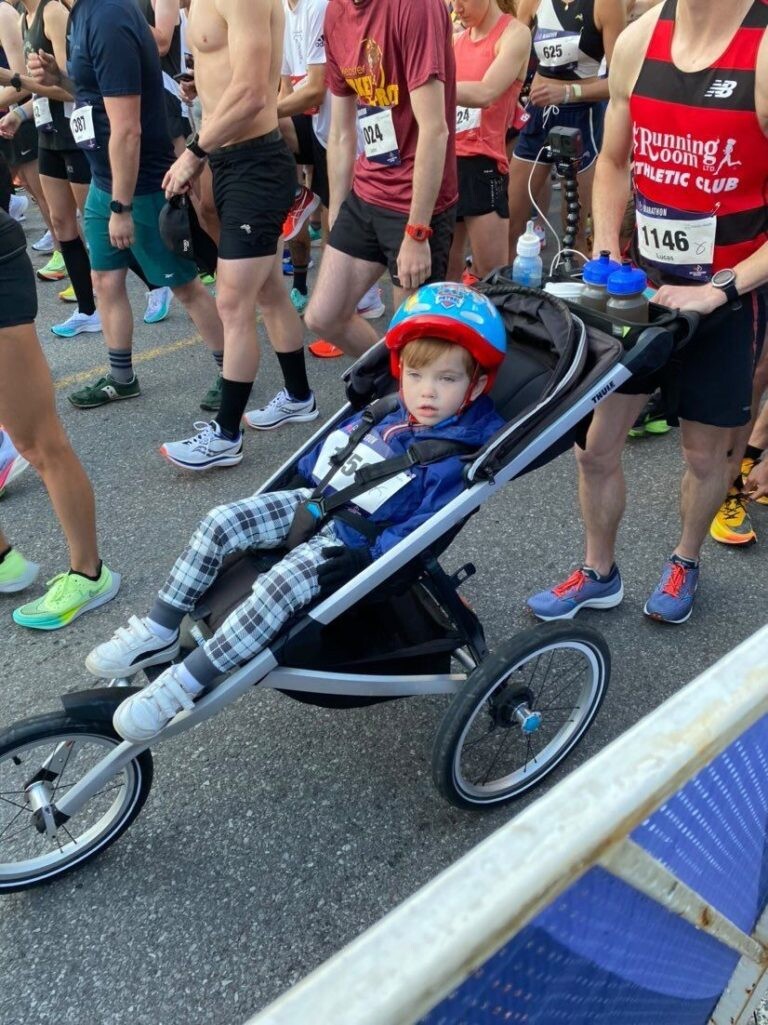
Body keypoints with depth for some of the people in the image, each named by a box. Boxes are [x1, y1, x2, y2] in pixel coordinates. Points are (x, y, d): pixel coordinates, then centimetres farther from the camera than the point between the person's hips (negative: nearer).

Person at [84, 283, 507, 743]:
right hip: (314, 501, 8)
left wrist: (369, 559, -26)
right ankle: (159, 632, 1)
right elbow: (331, 447, 22)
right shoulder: (386, 411, 7)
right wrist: (298, 478, 20)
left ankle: (181, 687, -25)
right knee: (220, 522, -5)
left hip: (353, 541, -8)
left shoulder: (454, 455, -15)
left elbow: (422, 528, -20)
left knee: (280, 584, -31)